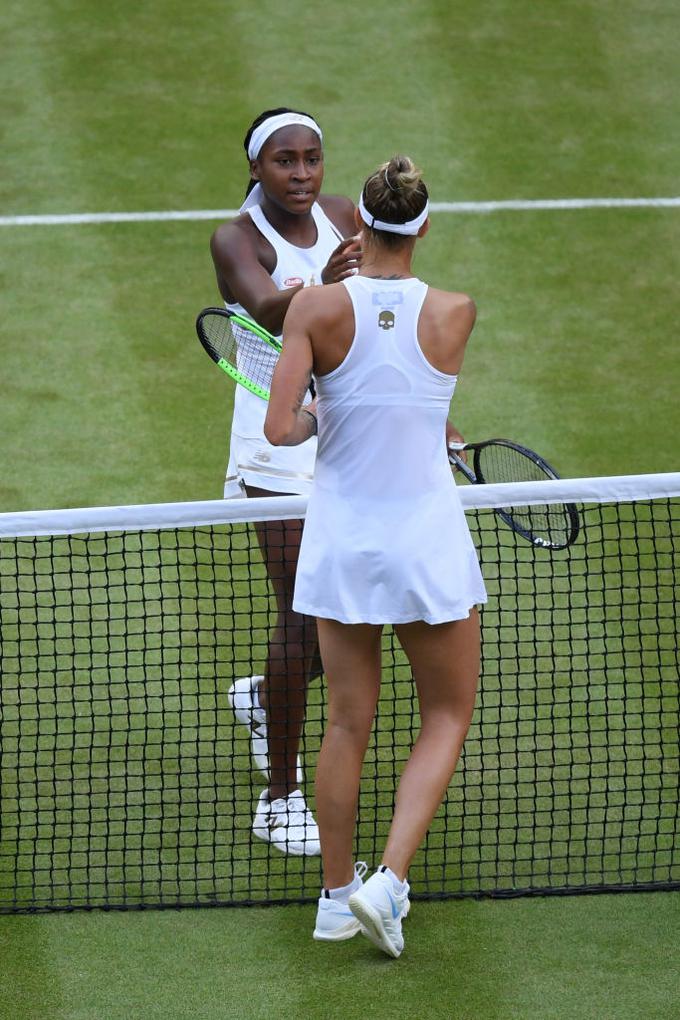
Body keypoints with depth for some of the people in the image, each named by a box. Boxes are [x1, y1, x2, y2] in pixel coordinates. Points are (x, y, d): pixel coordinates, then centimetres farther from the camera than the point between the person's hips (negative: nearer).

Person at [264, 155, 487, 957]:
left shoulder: (318, 309, -13)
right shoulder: (454, 314, -12)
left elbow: (280, 429, -17)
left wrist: (313, 419, 3)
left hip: (340, 538, 2)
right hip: (427, 538, -1)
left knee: (347, 722, 14)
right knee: (447, 718, 13)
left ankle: (337, 894, 23)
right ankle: (389, 881, -3)